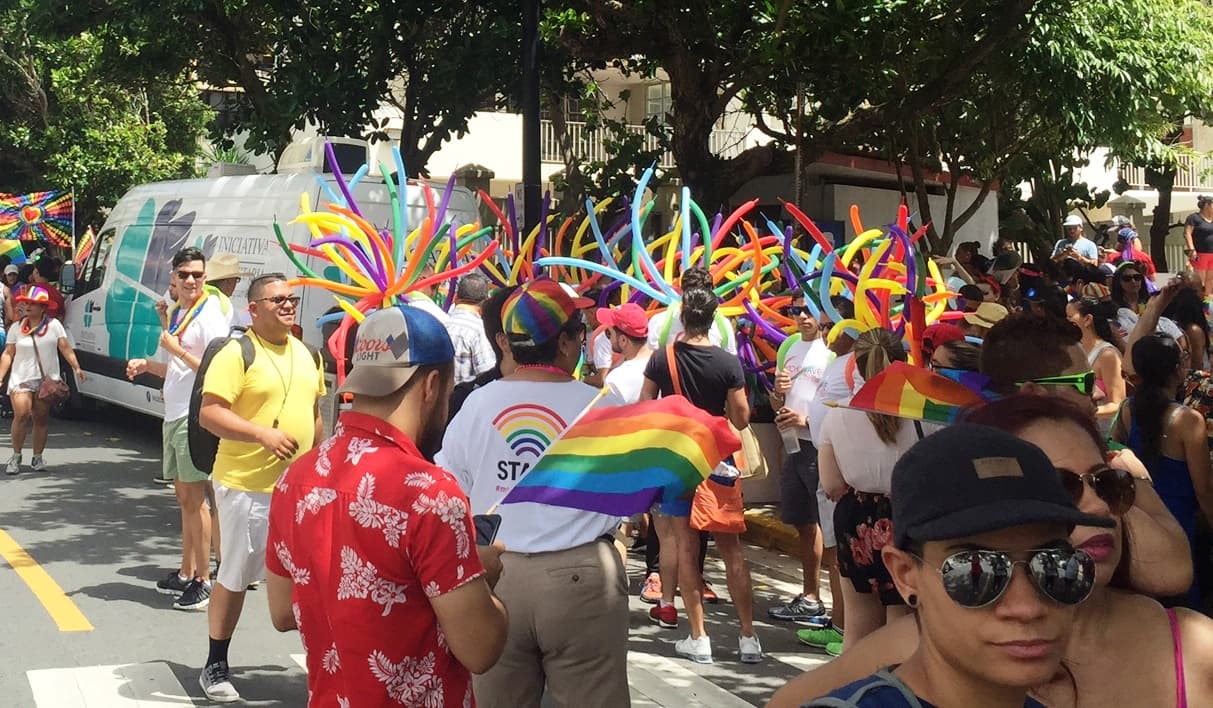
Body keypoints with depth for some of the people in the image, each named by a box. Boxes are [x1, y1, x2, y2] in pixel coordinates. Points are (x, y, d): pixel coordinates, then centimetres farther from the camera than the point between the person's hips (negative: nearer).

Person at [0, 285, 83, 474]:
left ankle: (37, 457, 13)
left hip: (47, 379, 0)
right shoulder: (17, 328, 7)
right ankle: (16, 456, 0)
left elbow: (65, 348, 0)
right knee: (21, 415, -13)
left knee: (42, 418, 3)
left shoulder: (54, 325, 3)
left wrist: (76, 367, -11)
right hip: (21, 379, 0)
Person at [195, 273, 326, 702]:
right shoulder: (237, 354, -11)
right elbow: (209, 413, -17)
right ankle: (216, 666, 19)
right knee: (235, 576, 5)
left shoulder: (305, 354, 11)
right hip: (247, 485, -6)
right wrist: (263, 433, -26)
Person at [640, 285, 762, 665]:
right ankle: (748, 637, 8)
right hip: (718, 460, 0)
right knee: (731, 549, 7)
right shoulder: (728, 363, -10)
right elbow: (741, 419, -6)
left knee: (685, 548, 5)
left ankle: (698, 639, 6)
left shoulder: (661, 359, -6)